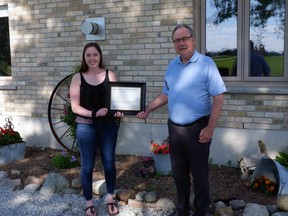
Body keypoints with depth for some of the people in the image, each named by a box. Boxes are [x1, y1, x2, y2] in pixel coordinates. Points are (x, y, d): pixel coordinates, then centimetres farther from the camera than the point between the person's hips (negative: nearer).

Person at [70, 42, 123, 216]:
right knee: (87, 166, 8)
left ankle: (110, 198, 32)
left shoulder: (110, 75, 0)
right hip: (86, 127, -1)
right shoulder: (78, 78, -3)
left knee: (109, 163, 12)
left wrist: (118, 111, -19)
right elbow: (75, 107, -6)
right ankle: (89, 201, 27)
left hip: (108, 125, 1)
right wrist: (94, 113, -20)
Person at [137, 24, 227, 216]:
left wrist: (210, 128, -18)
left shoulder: (206, 63, -11)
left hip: (197, 128, -5)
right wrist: (148, 109, 7)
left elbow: (218, 97, -13)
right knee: (179, 172, 17)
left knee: (199, 173, 6)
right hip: (174, 128, 6)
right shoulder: (172, 66, 8)